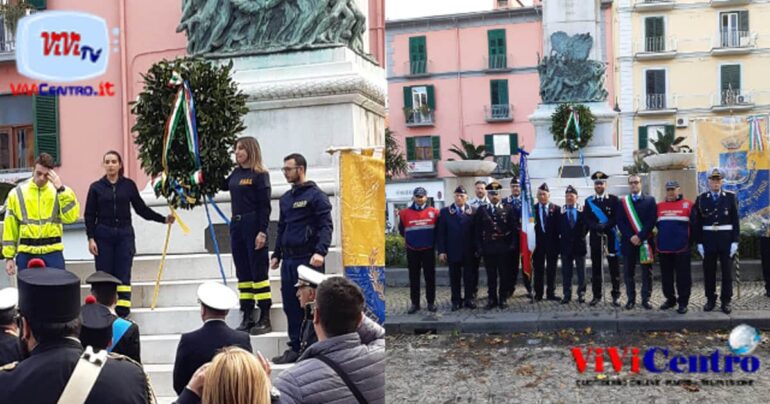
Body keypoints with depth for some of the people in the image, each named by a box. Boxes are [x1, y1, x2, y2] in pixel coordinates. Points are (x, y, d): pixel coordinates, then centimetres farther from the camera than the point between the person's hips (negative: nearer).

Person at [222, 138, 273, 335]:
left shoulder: (260, 174, -7)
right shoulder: (235, 173, 13)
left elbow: (265, 206, -11)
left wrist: (262, 231, -18)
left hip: (253, 226, -7)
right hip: (236, 225, 7)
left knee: (258, 271, -5)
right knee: (243, 273, 8)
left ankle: (265, 319, 0)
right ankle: (247, 318, 14)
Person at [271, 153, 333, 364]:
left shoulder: (315, 195, -5)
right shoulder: (286, 198, 18)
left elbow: (325, 226, -12)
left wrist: (320, 252, -25)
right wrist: (276, 254, 21)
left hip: (308, 259, -7)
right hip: (288, 260, 7)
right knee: (291, 306, 8)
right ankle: (295, 348, 17)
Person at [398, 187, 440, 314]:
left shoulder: (434, 212, -2)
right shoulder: (405, 213, -1)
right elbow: (402, 230, 10)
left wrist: (432, 241, 11)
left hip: (428, 250, 0)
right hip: (412, 250, 1)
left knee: (430, 277, 5)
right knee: (414, 278, 6)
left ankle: (431, 302, 13)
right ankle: (415, 303, 12)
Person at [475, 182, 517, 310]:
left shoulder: (508, 209, 3)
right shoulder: (481, 210, 4)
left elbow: (514, 228, 2)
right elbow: (478, 230, 4)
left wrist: (512, 244, -6)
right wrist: (479, 247, -2)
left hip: (504, 248, 0)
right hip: (488, 248, 1)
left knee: (504, 275, 5)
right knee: (491, 275, 6)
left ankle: (503, 299, 14)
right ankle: (492, 299, 13)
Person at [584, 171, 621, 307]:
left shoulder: (613, 199, 2)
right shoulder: (589, 201, 8)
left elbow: (616, 218, -5)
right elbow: (587, 220, 1)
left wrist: (604, 226, -19)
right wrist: (597, 227, -17)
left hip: (610, 237, -2)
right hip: (595, 237, 2)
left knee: (614, 267, 2)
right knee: (596, 267, 5)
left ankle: (616, 296, 9)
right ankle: (596, 296, 12)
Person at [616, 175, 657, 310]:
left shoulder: (650, 200, 5)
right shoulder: (622, 202, 9)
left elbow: (652, 221, -4)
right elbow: (620, 222, 2)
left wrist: (640, 236, -13)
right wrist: (630, 237, -10)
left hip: (645, 241, -1)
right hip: (628, 241, 1)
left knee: (647, 272, 2)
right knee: (628, 272, 3)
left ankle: (646, 299, 8)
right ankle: (631, 299, 10)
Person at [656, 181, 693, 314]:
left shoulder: (688, 205, -1)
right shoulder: (659, 206, 9)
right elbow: (654, 224, 16)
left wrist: (690, 240, -1)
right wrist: (661, 236, 13)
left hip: (681, 248, -4)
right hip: (663, 248, 4)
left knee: (682, 276, 0)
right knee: (666, 276, 11)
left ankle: (683, 302, 7)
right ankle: (670, 299, 24)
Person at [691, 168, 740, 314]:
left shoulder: (731, 197, 2)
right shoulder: (701, 199, 2)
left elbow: (735, 221, 0)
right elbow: (696, 222, 2)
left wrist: (735, 241, -6)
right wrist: (699, 242, -3)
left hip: (726, 240, 0)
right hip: (708, 240, 1)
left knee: (727, 271, 4)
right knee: (709, 272, 7)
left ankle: (726, 301, 13)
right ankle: (710, 299, 18)